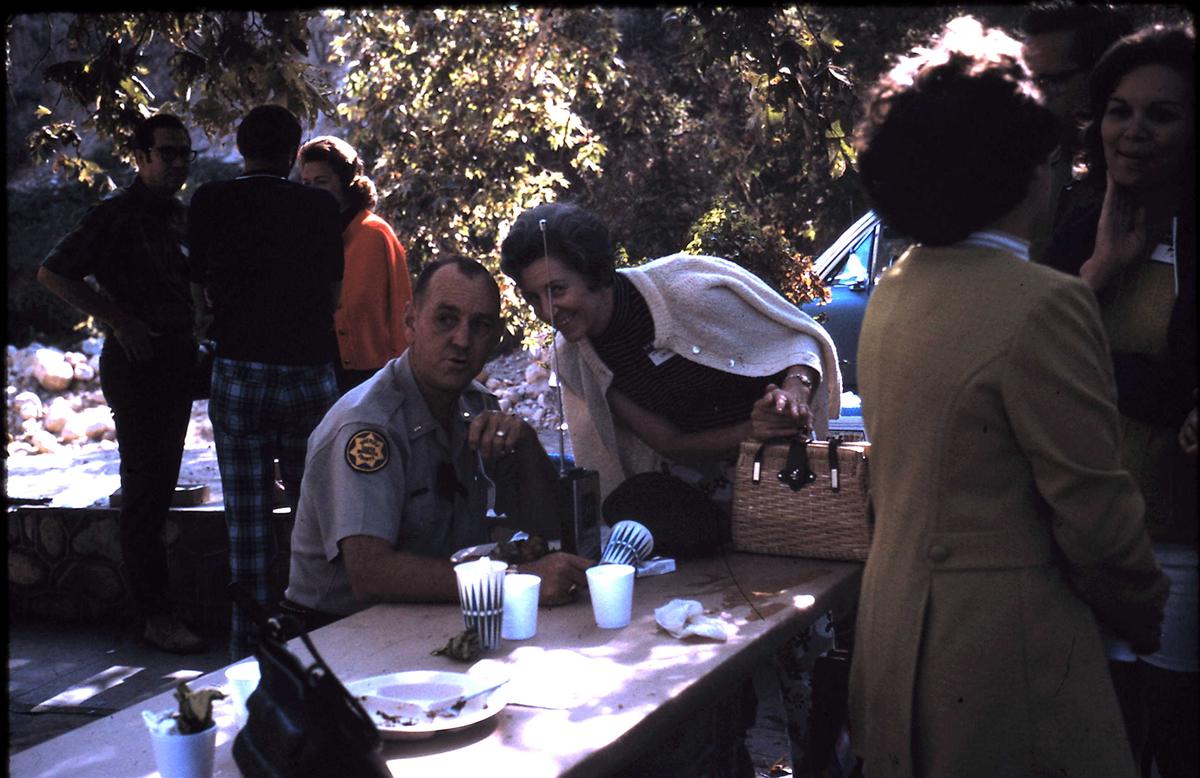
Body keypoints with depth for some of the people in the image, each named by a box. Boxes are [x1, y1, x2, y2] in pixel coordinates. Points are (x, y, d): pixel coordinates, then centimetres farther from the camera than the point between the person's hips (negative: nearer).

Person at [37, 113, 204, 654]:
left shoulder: (179, 216, 13)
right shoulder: (115, 217, -10)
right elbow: (52, 272, -13)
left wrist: (192, 335, 11)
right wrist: (118, 321, -18)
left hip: (177, 361, 8)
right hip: (135, 363, -8)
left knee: (158, 486, 14)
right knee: (145, 490, -5)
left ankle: (155, 606, 24)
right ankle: (157, 617, -2)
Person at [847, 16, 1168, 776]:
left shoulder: (893, 292, 4)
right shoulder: (1044, 306, -21)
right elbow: (1095, 516, -17)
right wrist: (1144, 613, 1)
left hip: (900, 632, 8)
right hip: (1002, 656, -8)